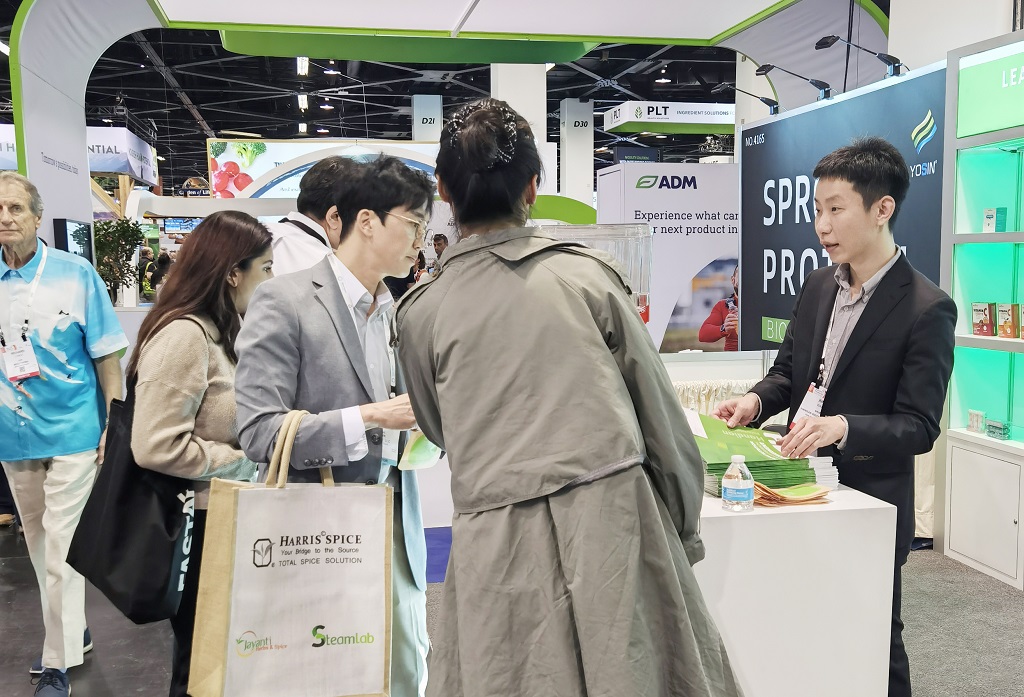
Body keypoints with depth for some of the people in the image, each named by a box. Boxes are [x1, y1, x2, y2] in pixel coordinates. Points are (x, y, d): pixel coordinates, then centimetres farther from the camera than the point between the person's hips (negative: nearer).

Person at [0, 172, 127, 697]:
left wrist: (113, 426, -8)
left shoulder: (76, 274, -8)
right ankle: (72, 630, 36)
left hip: (71, 432, -4)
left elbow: (107, 355, -6)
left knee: (61, 549, -1)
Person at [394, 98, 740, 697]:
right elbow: (660, 411, 4)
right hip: (615, 518, 0)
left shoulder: (422, 312, 1)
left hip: (499, 544, 1)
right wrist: (683, 528, 17)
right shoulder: (589, 273, -2)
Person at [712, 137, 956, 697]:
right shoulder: (819, 286, 5)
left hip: (869, 502, -6)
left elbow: (919, 427, -17)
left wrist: (843, 427, -33)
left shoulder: (927, 309, -16)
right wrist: (756, 401, -8)